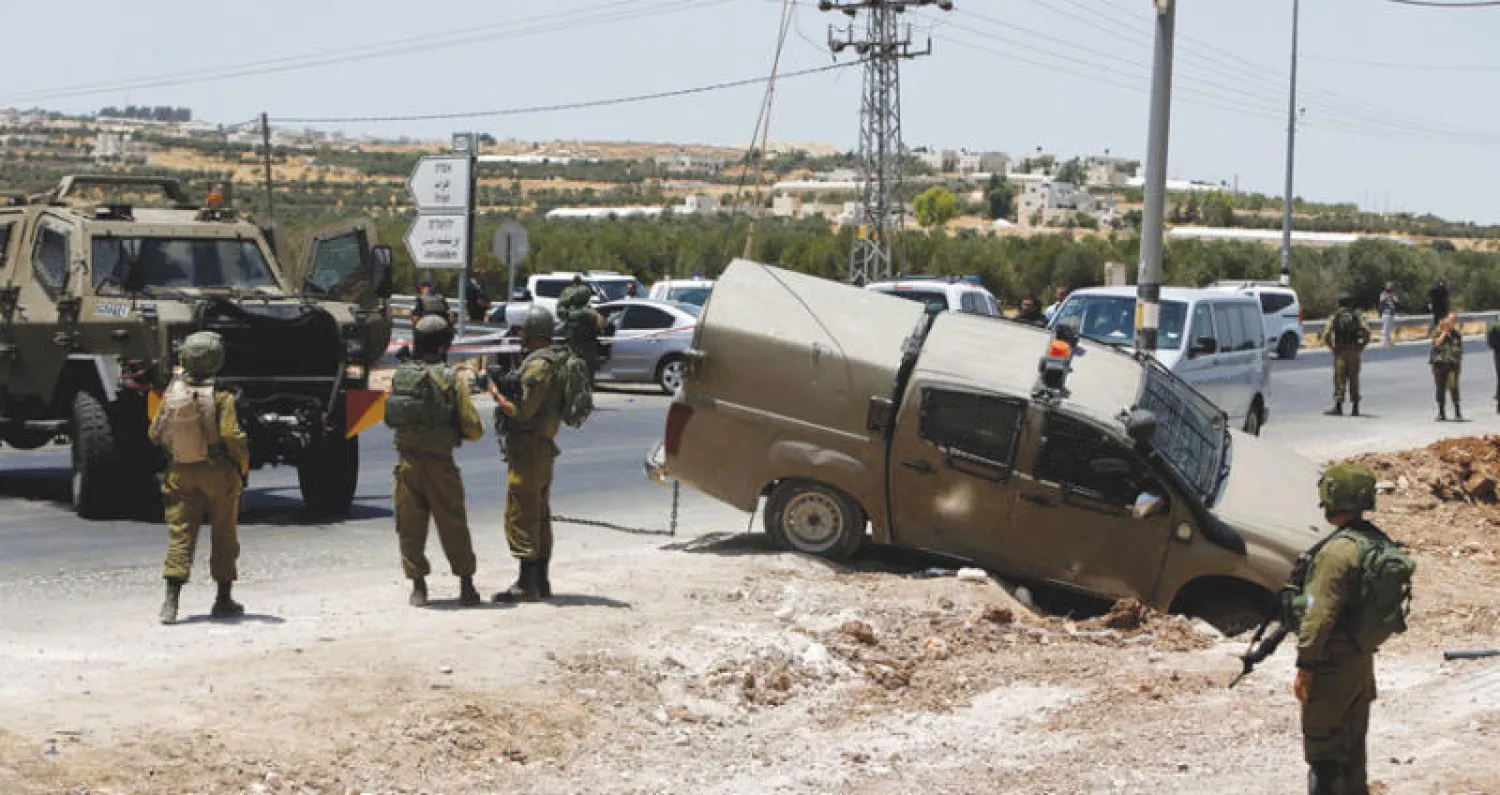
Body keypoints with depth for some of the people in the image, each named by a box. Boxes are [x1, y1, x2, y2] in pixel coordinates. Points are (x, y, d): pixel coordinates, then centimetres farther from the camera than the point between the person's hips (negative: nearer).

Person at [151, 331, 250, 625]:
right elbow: (231, 435, -19)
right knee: (224, 536, 11)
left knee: (180, 535, 2)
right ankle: (224, 600, 18)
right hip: (218, 472, -3)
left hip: (181, 473, 3)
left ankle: (171, 601, -12)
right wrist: (244, 462, -1)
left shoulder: (172, 393, -2)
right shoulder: (220, 395, -15)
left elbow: (155, 434, 5)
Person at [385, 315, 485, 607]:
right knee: (453, 526, 7)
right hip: (439, 462, -3)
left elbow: (390, 418, 14)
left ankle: (418, 586, 10)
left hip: (406, 460, 3)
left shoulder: (400, 376, 4)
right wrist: (456, 432, 14)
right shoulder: (451, 379, -8)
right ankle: (466, 585, 12)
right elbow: (473, 429, -7)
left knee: (410, 527, 10)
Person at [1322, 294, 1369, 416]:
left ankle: (1338, 407, -5)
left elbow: (1326, 336, -10)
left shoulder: (1334, 317, 2)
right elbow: (1367, 332, -7)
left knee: (1339, 379, 0)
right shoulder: (1356, 316, 5)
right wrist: (1361, 346, 0)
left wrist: (1332, 348, 0)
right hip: (1354, 352, 2)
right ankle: (1355, 408, 7)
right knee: (1354, 379, 8)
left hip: (1340, 352, -2)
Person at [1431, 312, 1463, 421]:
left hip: (1452, 364, 0)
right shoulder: (1438, 333, 6)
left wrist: (1459, 366, 11)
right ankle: (1441, 413, 11)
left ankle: (1458, 413, -8)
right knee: (1440, 389, 3)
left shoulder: (1457, 335, 12)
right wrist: (1444, 332, -8)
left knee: (1453, 388, -9)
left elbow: (1459, 351, 15)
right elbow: (1437, 343, -13)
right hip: (1439, 364, 0)